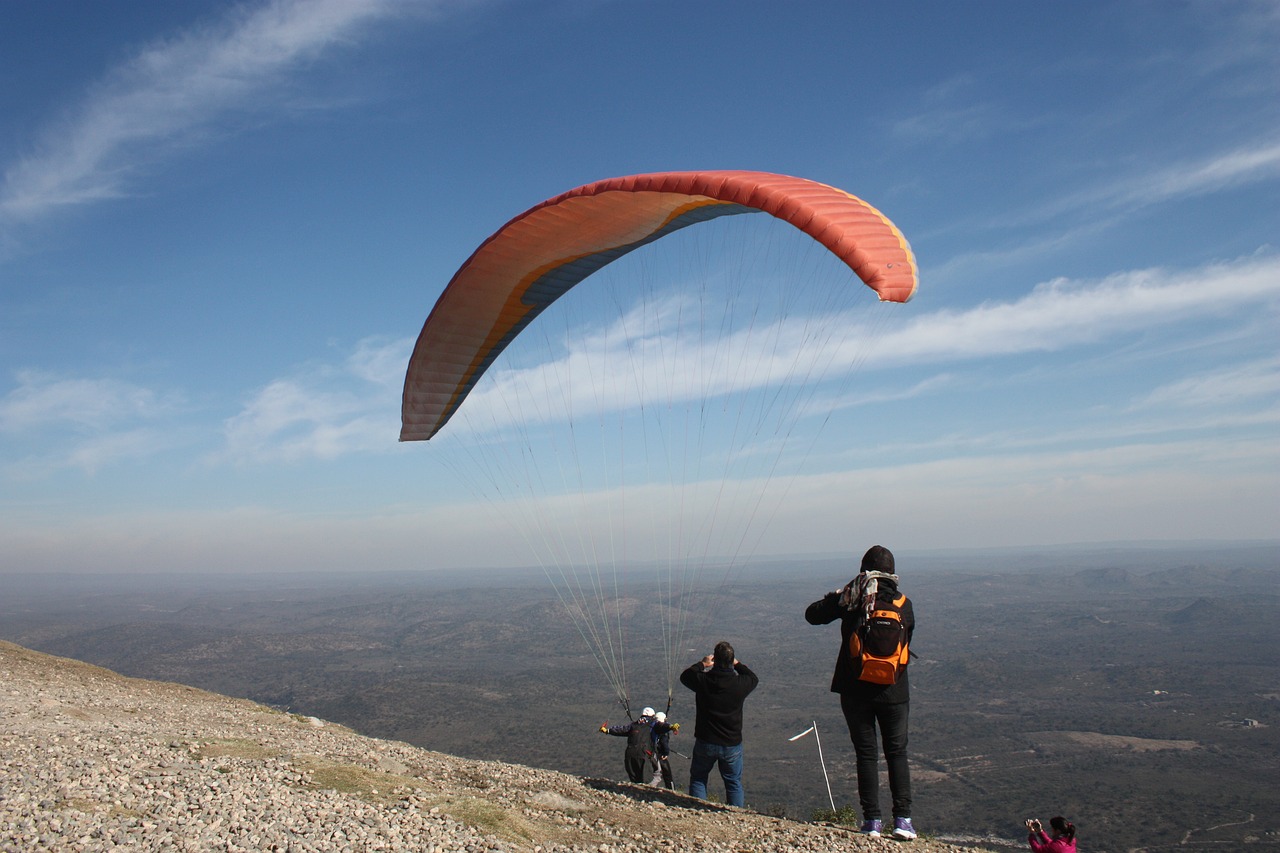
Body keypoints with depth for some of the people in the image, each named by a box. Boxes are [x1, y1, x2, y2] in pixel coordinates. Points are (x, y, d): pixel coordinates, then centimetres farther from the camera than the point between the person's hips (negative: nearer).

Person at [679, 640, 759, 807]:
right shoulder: (740, 684, -16)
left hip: (705, 742, 0)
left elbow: (685, 676, 7)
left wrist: (702, 664, 17)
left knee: (698, 780, 19)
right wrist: (738, 664, 18)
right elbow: (754, 679, 9)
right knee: (734, 783, 17)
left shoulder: (702, 680, -17)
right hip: (732, 744, 0)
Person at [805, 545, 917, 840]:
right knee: (897, 753, 13)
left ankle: (872, 821, 10)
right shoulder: (904, 604, -2)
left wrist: (837, 595, 12)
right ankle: (903, 819, 7)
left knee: (866, 754, 10)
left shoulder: (852, 599, -9)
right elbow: (907, 641, 9)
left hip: (856, 691, -1)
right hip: (894, 692, 1)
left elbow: (812, 614, -2)